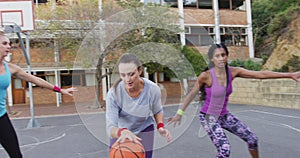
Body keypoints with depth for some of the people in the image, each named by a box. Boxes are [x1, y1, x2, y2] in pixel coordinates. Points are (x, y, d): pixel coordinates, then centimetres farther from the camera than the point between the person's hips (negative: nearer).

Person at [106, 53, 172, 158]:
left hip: (144, 132, 1)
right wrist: (122, 132, -52)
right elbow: (110, 127, -31)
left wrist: (160, 126, -22)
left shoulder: (153, 89, -25)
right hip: (120, 132, 0)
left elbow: (157, 111, -3)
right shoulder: (113, 93, -30)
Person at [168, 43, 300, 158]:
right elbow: (192, 94, -10)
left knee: (252, 138, 8)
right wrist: (179, 113, -4)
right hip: (208, 117, -6)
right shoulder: (205, 76, -24)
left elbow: (261, 74, -9)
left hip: (224, 115, 6)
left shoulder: (232, 72, -11)